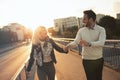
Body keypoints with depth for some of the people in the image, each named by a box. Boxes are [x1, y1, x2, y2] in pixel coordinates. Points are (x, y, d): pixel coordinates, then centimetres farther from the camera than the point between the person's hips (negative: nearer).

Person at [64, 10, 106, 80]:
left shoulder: (101, 29, -10)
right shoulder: (81, 30, -2)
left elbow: (101, 43, -25)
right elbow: (76, 42, -10)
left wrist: (88, 44, -39)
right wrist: (69, 45, -32)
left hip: (99, 60, 0)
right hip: (87, 60, 0)